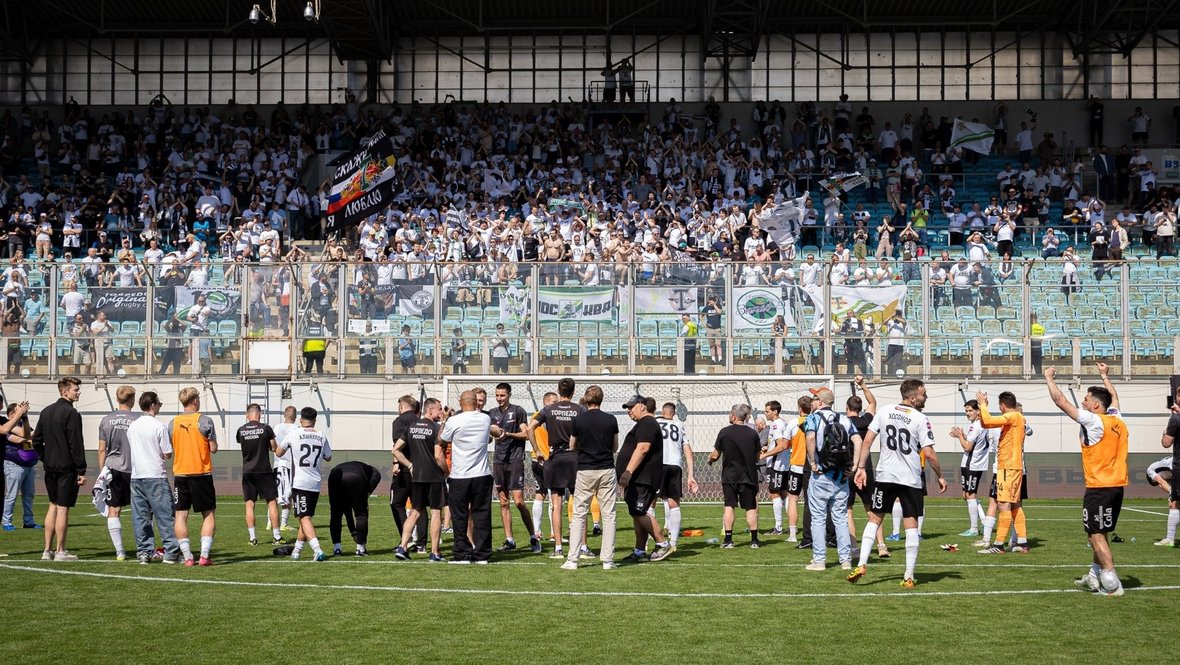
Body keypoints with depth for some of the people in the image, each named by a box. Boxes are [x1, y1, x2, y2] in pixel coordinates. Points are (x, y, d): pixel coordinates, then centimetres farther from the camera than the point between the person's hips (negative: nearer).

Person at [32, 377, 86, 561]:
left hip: (50, 467, 8)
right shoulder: (71, 413, -14)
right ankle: (60, 552, 1)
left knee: (53, 506, 14)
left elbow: (36, 440, 13)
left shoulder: (46, 411, 11)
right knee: (63, 508, -3)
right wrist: (81, 471, -13)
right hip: (67, 468, -8)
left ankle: (48, 550, 15)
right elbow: (76, 444, -16)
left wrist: (45, 459, 17)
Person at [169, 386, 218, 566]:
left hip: (180, 473, 3)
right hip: (201, 473, -3)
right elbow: (213, 448, -7)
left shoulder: (173, 423, 4)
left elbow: (169, 449, 11)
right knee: (209, 514, 6)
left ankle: (187, 557, 1)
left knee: (181, 515, 6)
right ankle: (204, 555, -2)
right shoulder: (204, 420, -7)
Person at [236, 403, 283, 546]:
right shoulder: (266, 428, -7)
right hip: (264, 470, -2)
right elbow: (275, 449, -1)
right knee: (272, 502, 4)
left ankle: (252, 537, 2)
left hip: (247, 471, 2)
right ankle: (277, 537, 4)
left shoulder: (241, 430, 1)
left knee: (249, 504, 6)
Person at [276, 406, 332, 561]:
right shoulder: (321, 436, 4)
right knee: (306, 516, 17)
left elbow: (278, 453, 9)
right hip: (315, 484, 4)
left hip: (299, 483, -4)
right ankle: (296, 550, 24)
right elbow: (328, 458, 19)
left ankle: (317, 550, -24)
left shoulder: (293, 434, -4)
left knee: (304, 518, -8)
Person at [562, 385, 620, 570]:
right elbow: (615, 447, 9)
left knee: (578, 515, 5)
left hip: (585, 471, -1)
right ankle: (608, 560, 4)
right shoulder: (611, 420, -2)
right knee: (608, 515, 6)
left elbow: (572, 446, 8)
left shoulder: (579, 420, -4)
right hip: (607, 470, 1)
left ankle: (573, 559, 1)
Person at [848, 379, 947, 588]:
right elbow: (928, 453, -10)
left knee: (874, 519, 13)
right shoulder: (921, 419, -8)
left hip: (885, 476, 3)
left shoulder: (884, 412, 3)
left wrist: (861, 467, 7)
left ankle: (861, 565, 3)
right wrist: (940, 476, 3)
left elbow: (867, 440, 1)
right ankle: (908, 577, 4)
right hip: (911, 479, -3)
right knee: (911, 525, 3)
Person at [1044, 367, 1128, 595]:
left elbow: (1060, 401, -9)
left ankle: (1112, 584, -8)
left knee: (1096, 535, -5)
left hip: (1098, 487, -8)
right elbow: (1113, 399, 31)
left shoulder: (1093, 420, -13)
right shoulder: (1117, 421, 8)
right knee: (1099, 534, 19)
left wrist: (1049, 377, 4)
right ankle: (1095, 577, 26)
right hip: (1117, 485, 8)